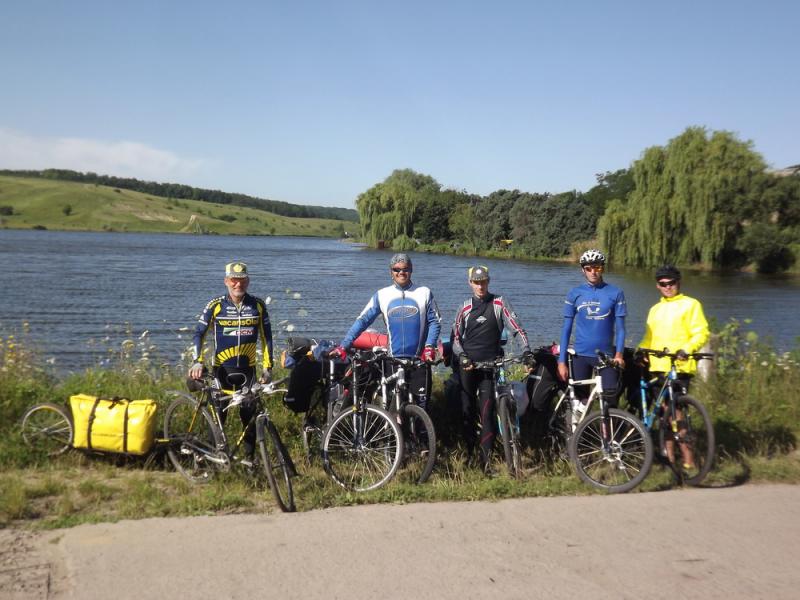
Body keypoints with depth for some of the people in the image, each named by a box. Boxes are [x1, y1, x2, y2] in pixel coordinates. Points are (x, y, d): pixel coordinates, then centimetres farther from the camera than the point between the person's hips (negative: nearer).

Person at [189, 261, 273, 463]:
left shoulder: (258, 305, 1)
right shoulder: (215, 306, -3)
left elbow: (266, 337, 8)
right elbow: (199, 333, 0)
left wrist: (268, 366, 4)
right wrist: (198, 361, -12)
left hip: (247, 369, 1)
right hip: (221, 368, -1)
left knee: (250, 416, 2)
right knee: (217, 415, 0)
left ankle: (249, 458, 14)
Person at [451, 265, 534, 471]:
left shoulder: (499, 303, 1)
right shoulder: (465, 308, 8)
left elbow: (517, 328, -5)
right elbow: (455, 336, 7)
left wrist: (527, 352, -16)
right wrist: (461, 356, -10)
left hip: (490, 365, -2)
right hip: (467, 365, 2)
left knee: (488, 412, -7)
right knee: (467, 410, 5)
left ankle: (486, 458, -4)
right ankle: (468, 453, 15)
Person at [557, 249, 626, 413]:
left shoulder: (615, 293, 0)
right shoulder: (575, 294, 2)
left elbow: (620, 327, 0)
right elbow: (566, 328, 3)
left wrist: (619, 353, -15)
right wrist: (561, 361, -3)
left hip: (607, 355, -1)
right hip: (581, 355, 1)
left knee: (610, 398, -8)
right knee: (581, 399, 4)